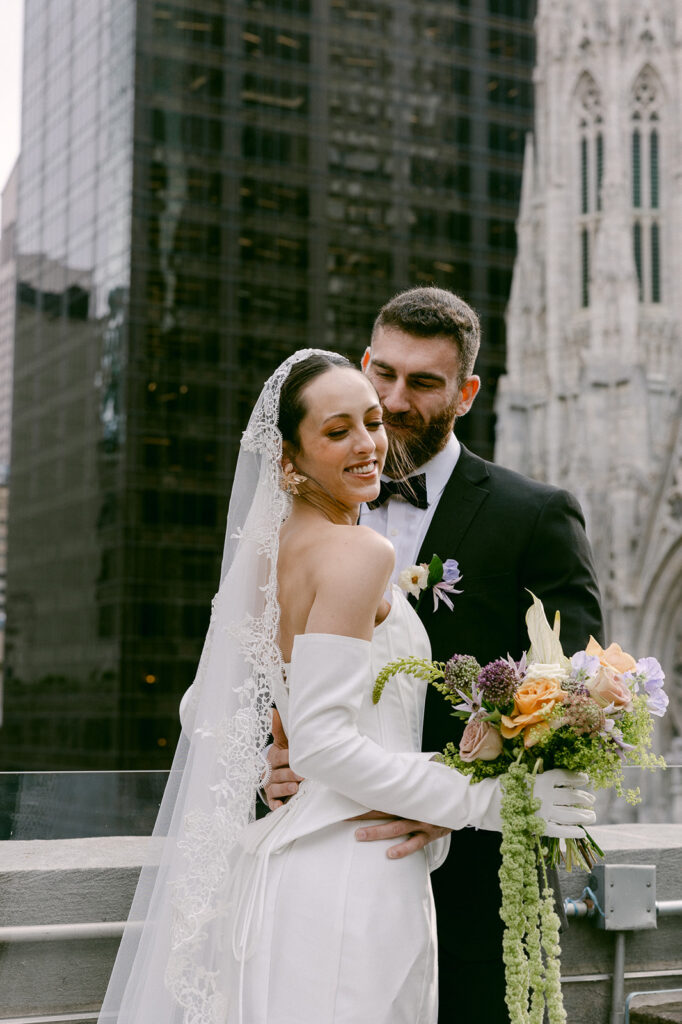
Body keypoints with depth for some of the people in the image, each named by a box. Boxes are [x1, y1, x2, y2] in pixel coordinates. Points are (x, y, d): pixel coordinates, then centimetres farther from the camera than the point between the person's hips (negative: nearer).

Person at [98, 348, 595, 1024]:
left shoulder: (267, 551, 12)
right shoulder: (361, 552, -14)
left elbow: (204, 714, 17)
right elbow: (319, 738, -21)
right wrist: (483, 801, -17)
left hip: (282, 863, 9)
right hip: (350, 875, -9)